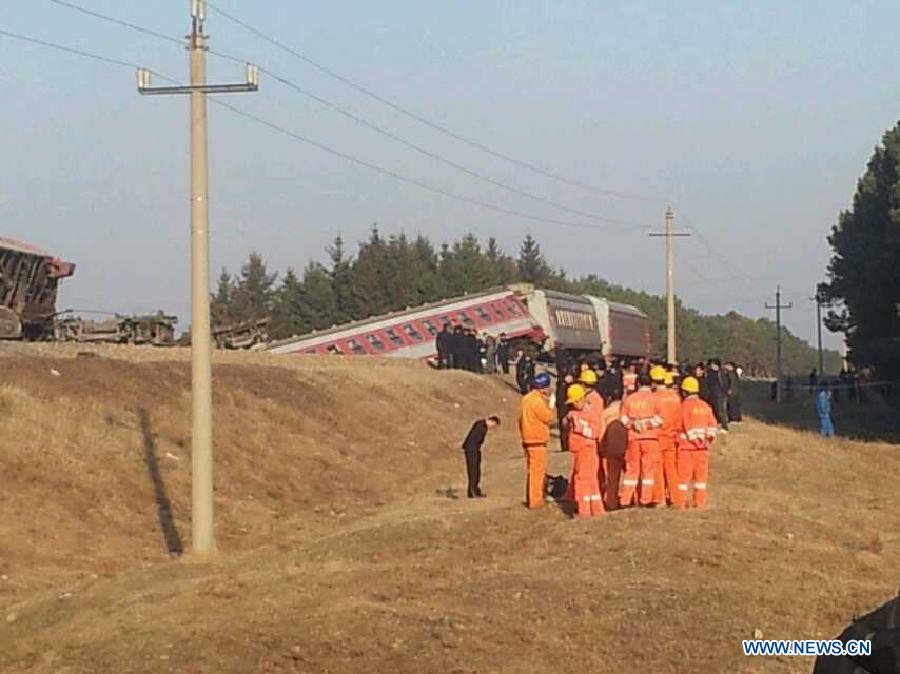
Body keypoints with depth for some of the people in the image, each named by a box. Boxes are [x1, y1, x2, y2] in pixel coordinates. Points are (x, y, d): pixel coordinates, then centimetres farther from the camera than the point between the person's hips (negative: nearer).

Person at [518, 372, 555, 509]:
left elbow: (521, 419, 16)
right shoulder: (537, 401, -19)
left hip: (528, 440, 9)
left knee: (532, 471, 18)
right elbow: (548, 418, -15)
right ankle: (535, 501, -2)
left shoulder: (526, 399, 10)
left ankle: (530, 498, 26)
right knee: (538, 472, -4)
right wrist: (551, 405, -1)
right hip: (537, 442, -9)